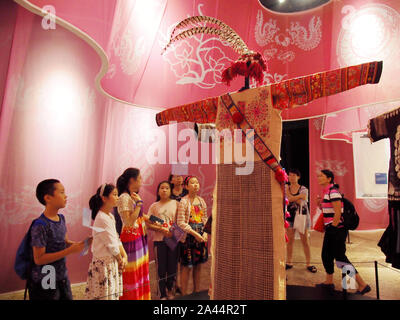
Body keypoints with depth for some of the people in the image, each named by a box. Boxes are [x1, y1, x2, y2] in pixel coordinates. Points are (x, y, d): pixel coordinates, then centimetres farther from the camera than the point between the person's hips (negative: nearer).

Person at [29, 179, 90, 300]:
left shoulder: (61, 218, 1)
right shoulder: (40, 225, -22)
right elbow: (39, 259, -21)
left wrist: (82, 243, -5)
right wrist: (70, 251, -24)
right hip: (44, 282, -7)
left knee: (67, 297, 17)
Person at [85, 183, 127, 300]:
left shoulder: (110, 216, 8)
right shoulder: (102, 218, -20)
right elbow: (112, 245, -17)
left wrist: (124, 256, 1)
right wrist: (120, 260, -5)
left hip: (113, 262, 8)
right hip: (104, 263, -8)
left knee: (114, 294, 15)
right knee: (106, 295, 2)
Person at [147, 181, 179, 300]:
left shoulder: (175, 203, 2)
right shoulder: (154, 206, 3)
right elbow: (149, 224, -1)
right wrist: (162, 229, -14)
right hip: (159, 240, 0)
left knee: (172, 266, 10)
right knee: (161, 268, 5)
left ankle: (170, 290, 34)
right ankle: (162, 294, 22)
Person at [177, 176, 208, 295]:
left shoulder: (201, 201, 8)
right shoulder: (183, 202, -10)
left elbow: (205, 219, 12)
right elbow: (181, 222, -14)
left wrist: (205, 233, -3)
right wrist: (195, 234, -17)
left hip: (201, 236, 6)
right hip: (188, 236, -6)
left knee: (198, 265, 15)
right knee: (186, 267, 1)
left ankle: (197, 292, 31)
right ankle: (184, 294, 17)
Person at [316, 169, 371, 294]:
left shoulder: (333, 191, -17)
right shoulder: (326, 191, 13)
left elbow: (338, 212, -21)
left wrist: (333, 227, -15)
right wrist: (320, 204, 4)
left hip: (337, 229, -10)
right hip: (330, 229, 10)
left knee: (340, 257, -2)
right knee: (326, 256, 16)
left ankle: (362, 285, 9)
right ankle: (329, 282, 30)